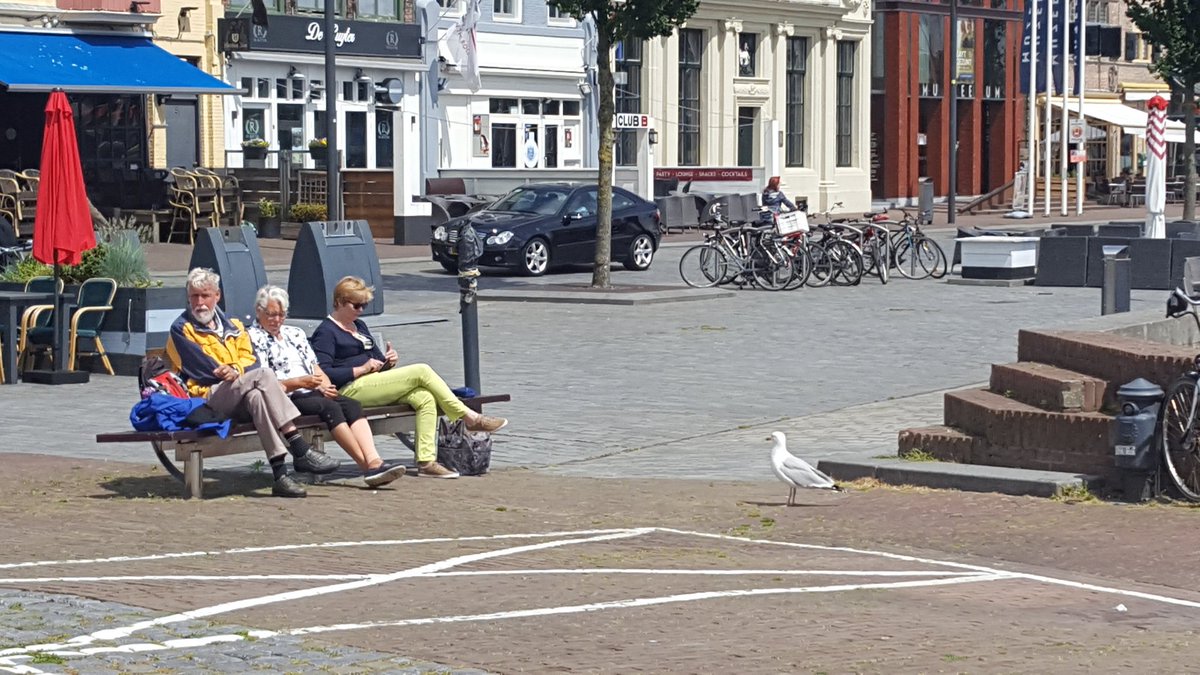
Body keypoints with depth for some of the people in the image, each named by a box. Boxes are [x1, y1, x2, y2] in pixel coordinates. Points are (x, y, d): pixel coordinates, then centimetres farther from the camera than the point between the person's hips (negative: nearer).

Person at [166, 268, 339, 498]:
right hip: (208, 396, -4)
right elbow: (201, 368, -4)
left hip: (242, 396, 4)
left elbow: (250, 360, 9)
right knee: (263, 375, -30)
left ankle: (280, 473, -45)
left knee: (256, 396, -35)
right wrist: (229, 374, -8)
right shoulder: (182, 329, 8)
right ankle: (301, 451, -37)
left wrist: (236, 370, -11)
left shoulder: (233, 326, 24)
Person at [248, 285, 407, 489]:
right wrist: (298, 383, -16)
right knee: (330, 408, -31)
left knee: (351, 405, -22)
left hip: (311, 392, 7)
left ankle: (374, 461, -39)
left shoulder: (295, 334, 26)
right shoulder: (253, 339, 4)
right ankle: (368, 467, -34)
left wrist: (326, 386, 1)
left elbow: (315, 367, 23)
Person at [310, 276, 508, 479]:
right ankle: (470, 418, -9)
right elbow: (323, 374, -14)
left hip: (374, 383, 9)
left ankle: (426, 461, -27)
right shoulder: (325, 332, -2)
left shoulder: (359, 325, 25)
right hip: (351, 390, -9)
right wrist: (362, 369, -15)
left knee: (425, 398, -19)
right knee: (422, 372, -18)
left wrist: (388, 361, 5)